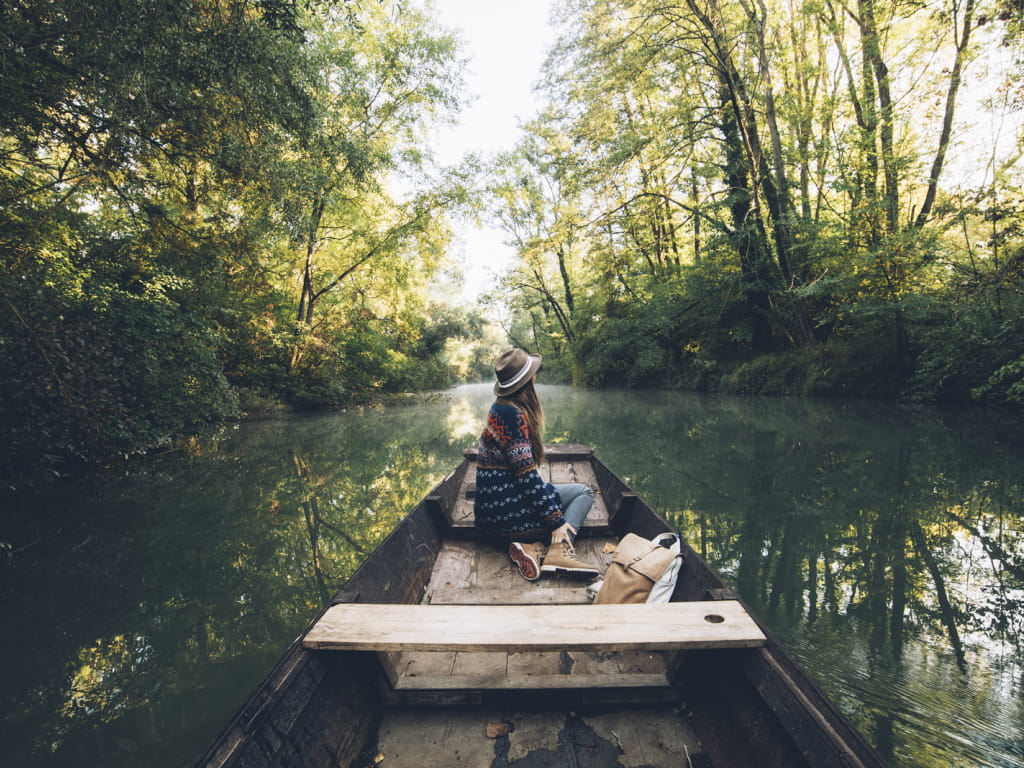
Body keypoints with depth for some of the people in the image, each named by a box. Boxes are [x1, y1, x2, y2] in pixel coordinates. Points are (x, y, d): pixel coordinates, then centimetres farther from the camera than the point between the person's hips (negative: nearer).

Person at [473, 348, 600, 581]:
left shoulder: (500, 408, 11)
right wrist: (556, 521, -16)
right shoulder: (512, 414, -17)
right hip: (507, 513, -9)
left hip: (489, 515, 9)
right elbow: (526, 475, -21)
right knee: (583, 493, 7)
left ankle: (534, 546, -2)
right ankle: (558, 551, -14)